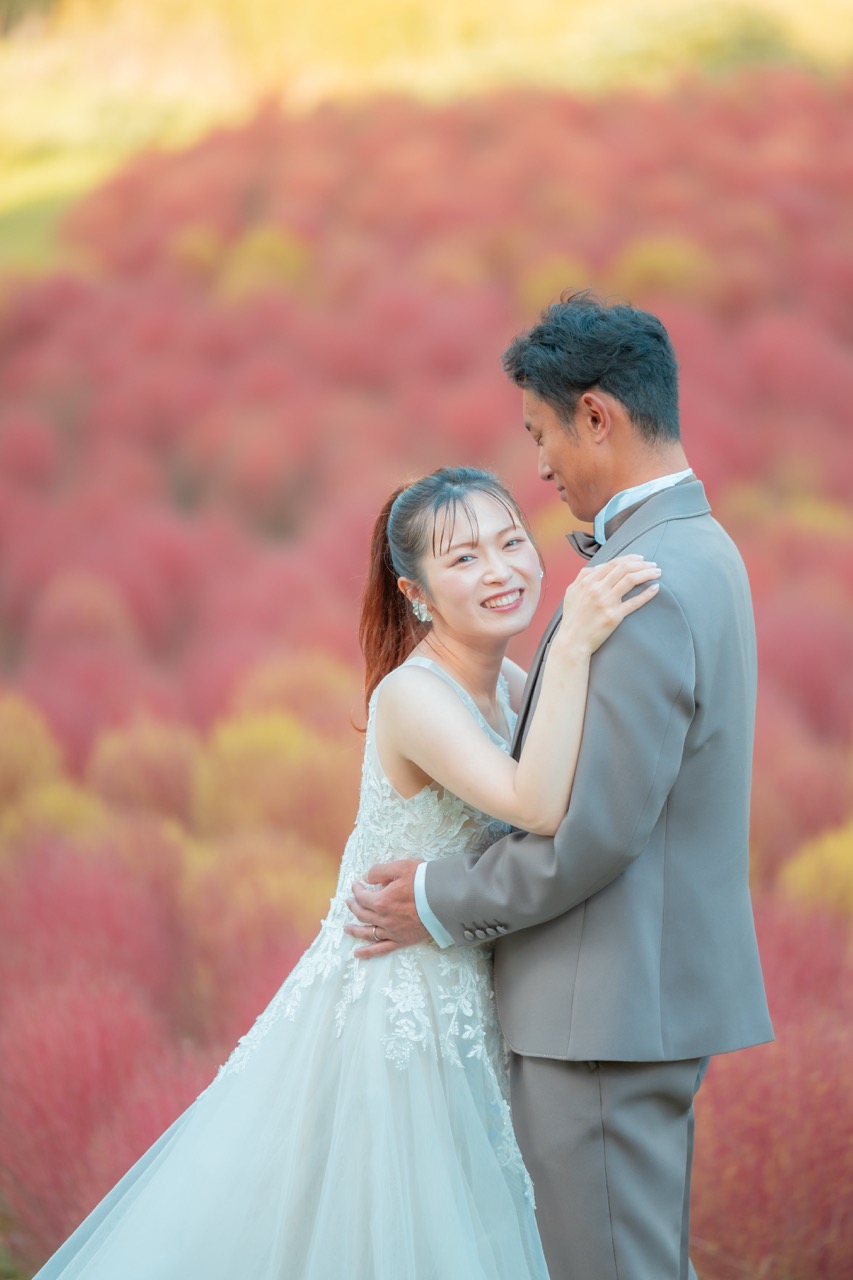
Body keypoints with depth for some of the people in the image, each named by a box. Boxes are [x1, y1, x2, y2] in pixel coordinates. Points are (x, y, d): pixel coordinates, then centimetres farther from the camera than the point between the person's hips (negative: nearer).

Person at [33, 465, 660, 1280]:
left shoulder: (507, 685, 2)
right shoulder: (412, 696, -23)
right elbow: (538, 807, -36)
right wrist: (573, 645, -38)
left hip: (457, 1019, 8)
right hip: (390, 1020, -8)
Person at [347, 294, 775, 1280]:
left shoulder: (648, 588, -21)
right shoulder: (698, 551, 12)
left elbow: (595, 831, -23)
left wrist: (441, 902, -10)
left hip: (610, 1007, -10)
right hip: (658, 986, 10)